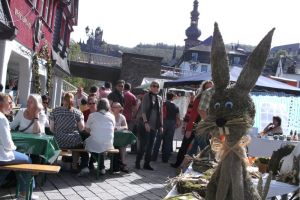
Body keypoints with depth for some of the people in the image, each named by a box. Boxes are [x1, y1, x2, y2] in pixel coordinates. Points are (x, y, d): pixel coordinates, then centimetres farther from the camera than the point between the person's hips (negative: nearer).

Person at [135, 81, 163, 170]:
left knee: (150, 145, 7)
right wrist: (146, 122, -18)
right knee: (143, 144, -5)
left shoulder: (160, 98, 11)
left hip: (155, 125, 5)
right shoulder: (146, 96, -3)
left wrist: (161, 125, 9)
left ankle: (147, 163, 15)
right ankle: (137, 162, 10)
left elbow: (161, 113, 13)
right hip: (145, 125, -5)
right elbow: (143, 111, -9)